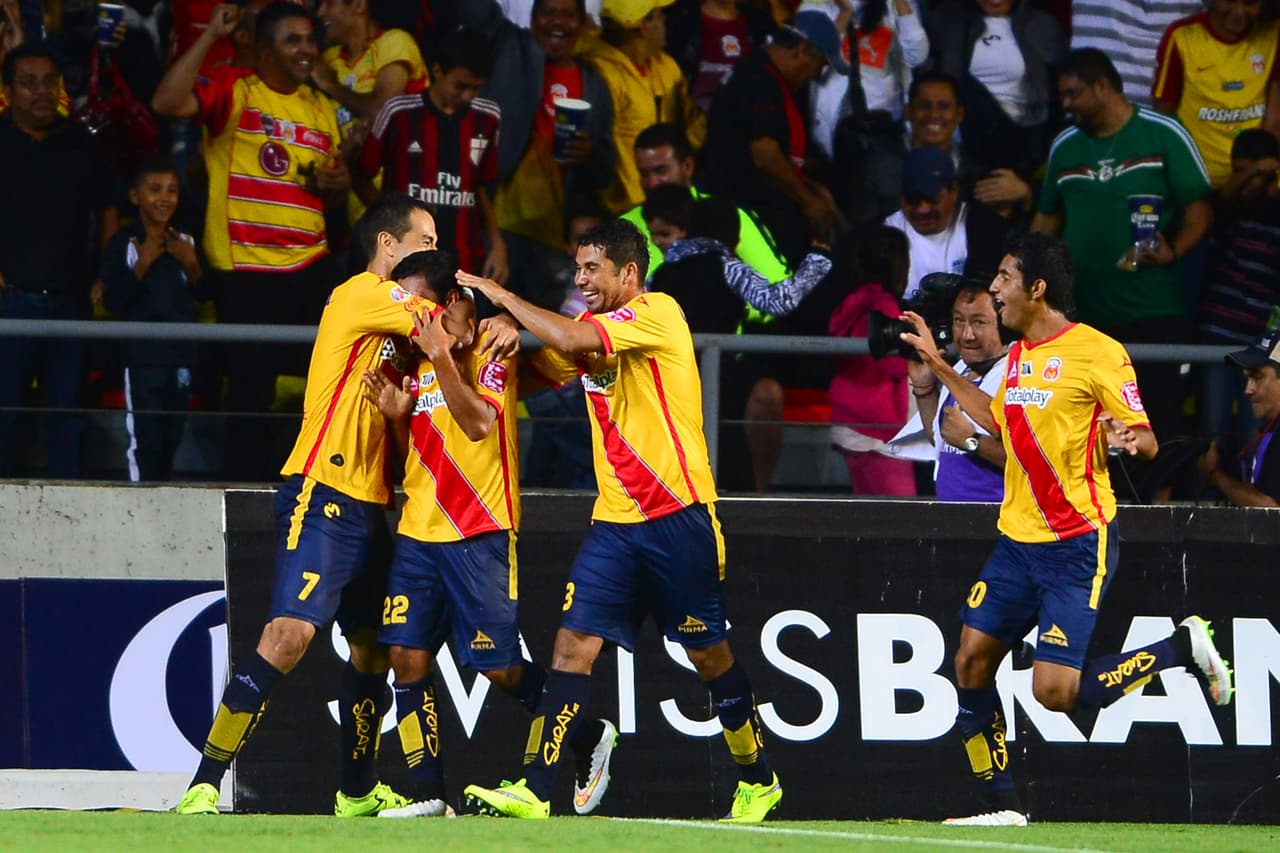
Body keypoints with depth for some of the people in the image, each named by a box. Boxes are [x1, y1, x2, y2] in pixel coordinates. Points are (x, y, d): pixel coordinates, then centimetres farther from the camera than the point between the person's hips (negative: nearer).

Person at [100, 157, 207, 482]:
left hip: (181, 355, 5)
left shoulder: (185, 243, 9)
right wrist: (143, 264, -19)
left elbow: (204, 295, 10)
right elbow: (113, 303, -12)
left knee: (171, 441, 11)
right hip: (142, 356, -5)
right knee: (144, 442, -9)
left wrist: (192, 265, -8)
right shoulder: (122, 244, -5)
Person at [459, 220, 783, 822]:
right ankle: (534, 791, -12)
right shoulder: (595, 331, 15)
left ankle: (758, 783, 23)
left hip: (678, 515, -7)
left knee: (708, 654, 5)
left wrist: (505, 298, -13)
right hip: (615, 519, 7)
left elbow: (571, 340, -24)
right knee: (573, 645, -6)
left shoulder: (658, 314, -11)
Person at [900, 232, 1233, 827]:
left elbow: (1147, 440, -10)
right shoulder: (1018, 355, 11)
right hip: (1018, 541, 8)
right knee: (972, 661, 2)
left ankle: (1182, 649, 6)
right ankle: (1001, 803, 13)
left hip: (1079, 544, -8)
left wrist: (1130, 439, -34)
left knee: (1055, 690, -13)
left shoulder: (1097, 352, -12)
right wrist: (940, 368, 29)